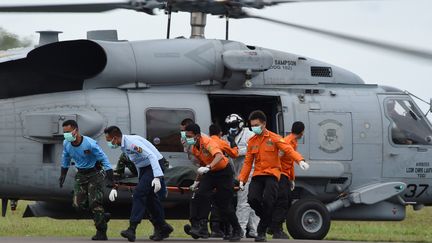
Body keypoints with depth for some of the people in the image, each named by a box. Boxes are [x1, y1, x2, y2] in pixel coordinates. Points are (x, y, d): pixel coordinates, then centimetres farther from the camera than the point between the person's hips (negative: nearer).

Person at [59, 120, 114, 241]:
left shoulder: (89, 144, -25)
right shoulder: (66, 144, -6)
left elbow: (104, 159, -19)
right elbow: (66, 158, 16)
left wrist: (110, 179, -22)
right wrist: (63, 174, 20)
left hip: (94, 174, -6)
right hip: (81, 175, 6)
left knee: (95, 203, -11)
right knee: (79, 204, -2)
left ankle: (101, 233, -4)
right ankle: (102, 217, 18)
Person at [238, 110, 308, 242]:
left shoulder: (273, 138, -1)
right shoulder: (252, 141, 12)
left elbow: (288, 149, -12)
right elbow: (248, 162, 14)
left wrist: (300, 160, -30)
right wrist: (242, 179, 7)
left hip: (271, 174, -4)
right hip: (257, 175, 4)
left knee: (267, 201, -19)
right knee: (252, 199, -16)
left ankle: (262, 231, -8)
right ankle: (268, 220, 12)